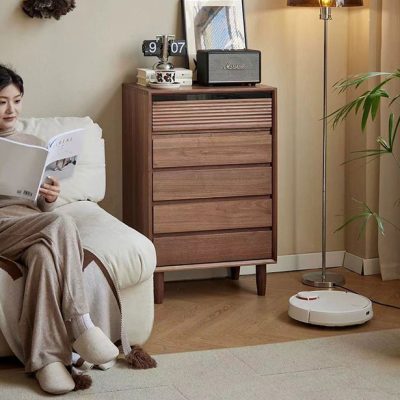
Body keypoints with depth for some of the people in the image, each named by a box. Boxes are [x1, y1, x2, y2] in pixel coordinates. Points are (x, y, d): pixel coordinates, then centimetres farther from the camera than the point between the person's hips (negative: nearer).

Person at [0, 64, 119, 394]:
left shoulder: (34, 144, 23)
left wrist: (49, 199, -5)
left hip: (33, 227, 3)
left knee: (44, 255, -36)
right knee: (61, 224, -34)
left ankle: (45, 357, -40)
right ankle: (79, 324, -34)